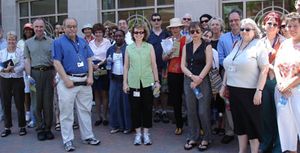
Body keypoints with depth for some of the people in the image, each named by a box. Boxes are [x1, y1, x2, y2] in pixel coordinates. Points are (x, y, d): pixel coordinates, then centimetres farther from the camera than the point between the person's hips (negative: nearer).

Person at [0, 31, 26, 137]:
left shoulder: (20, 52, 1)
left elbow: (22, 65, -10)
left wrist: (12, 69, -25)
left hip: (18, 80, -2)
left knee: (20, 104, 1)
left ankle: (22, 127, 12)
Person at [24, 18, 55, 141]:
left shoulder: (51, 42, 6)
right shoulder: (28, 43, 10)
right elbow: (27, 60, 7)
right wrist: (29, 76, -4)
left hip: (48, 72, -1)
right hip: (35, 73, 1)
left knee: (48, 103, 4)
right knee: (37, 103, 4)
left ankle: (48, 129, 14)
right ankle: (40, 129, 13)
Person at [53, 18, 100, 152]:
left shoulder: (83, 41, 13)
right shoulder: (58, 42, -2)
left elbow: (89, 60, 12)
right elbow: (57, 63, -9)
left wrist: (90, 76, 0)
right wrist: (66, 80, -16)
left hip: (84, 81, 5)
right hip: (68, 80, -5)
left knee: (85, 110, 12)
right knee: (67, 112, 1)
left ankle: (87, 136, 23)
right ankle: (68, 140, 11)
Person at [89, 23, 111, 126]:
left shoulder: (107, 42, -1)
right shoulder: (90, 43, 10)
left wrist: (99, 64, -11)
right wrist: (93, 65, -8)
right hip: (93, 70, 3)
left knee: (104, 93, -1)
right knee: (96, 93, 7)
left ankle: (104, 116, 9)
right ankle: (98, 116, 15)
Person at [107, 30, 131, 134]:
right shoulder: (110, 49, 10)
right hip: (114, 78, 4)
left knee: (126, 101, 1)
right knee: (114, 101, 4)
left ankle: (127, 126, 13)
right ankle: (116, 125, 16)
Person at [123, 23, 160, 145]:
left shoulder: (149, 47, 3)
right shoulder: (129, 48, 5)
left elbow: (154, 65, 4)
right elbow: (126, 66, 7)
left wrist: (157, 81, 2)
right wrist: (125, 82, 3)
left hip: (147, 82, 0)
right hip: (133, 83, 1)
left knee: (147, 108, 4)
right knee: (135, 108, 5)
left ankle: (146, 133, 17)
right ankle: (138, 133, 17)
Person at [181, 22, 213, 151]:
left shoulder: (207, 46, 1)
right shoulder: (186, 47, 11)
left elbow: (208, 64, -8)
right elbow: (183, 65, 5)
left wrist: (198, 79, -13)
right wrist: (192, 76, -11)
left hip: (203, 80, -4)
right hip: (188, 80, 4)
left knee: (203, 111, -4)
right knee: (191, 111, 7)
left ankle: (206, 138, 13)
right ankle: (193, 137, 19)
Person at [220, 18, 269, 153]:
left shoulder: (259, 46, -7)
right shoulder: (237, 45, 12)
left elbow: (264, 69, -13)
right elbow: (228, 67, 17)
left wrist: (259, 91, -18)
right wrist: (224, 85, 14)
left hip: (250, 91, -6)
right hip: (234, 90, 6)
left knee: (252, 122, 3)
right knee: (239, 121, 13)